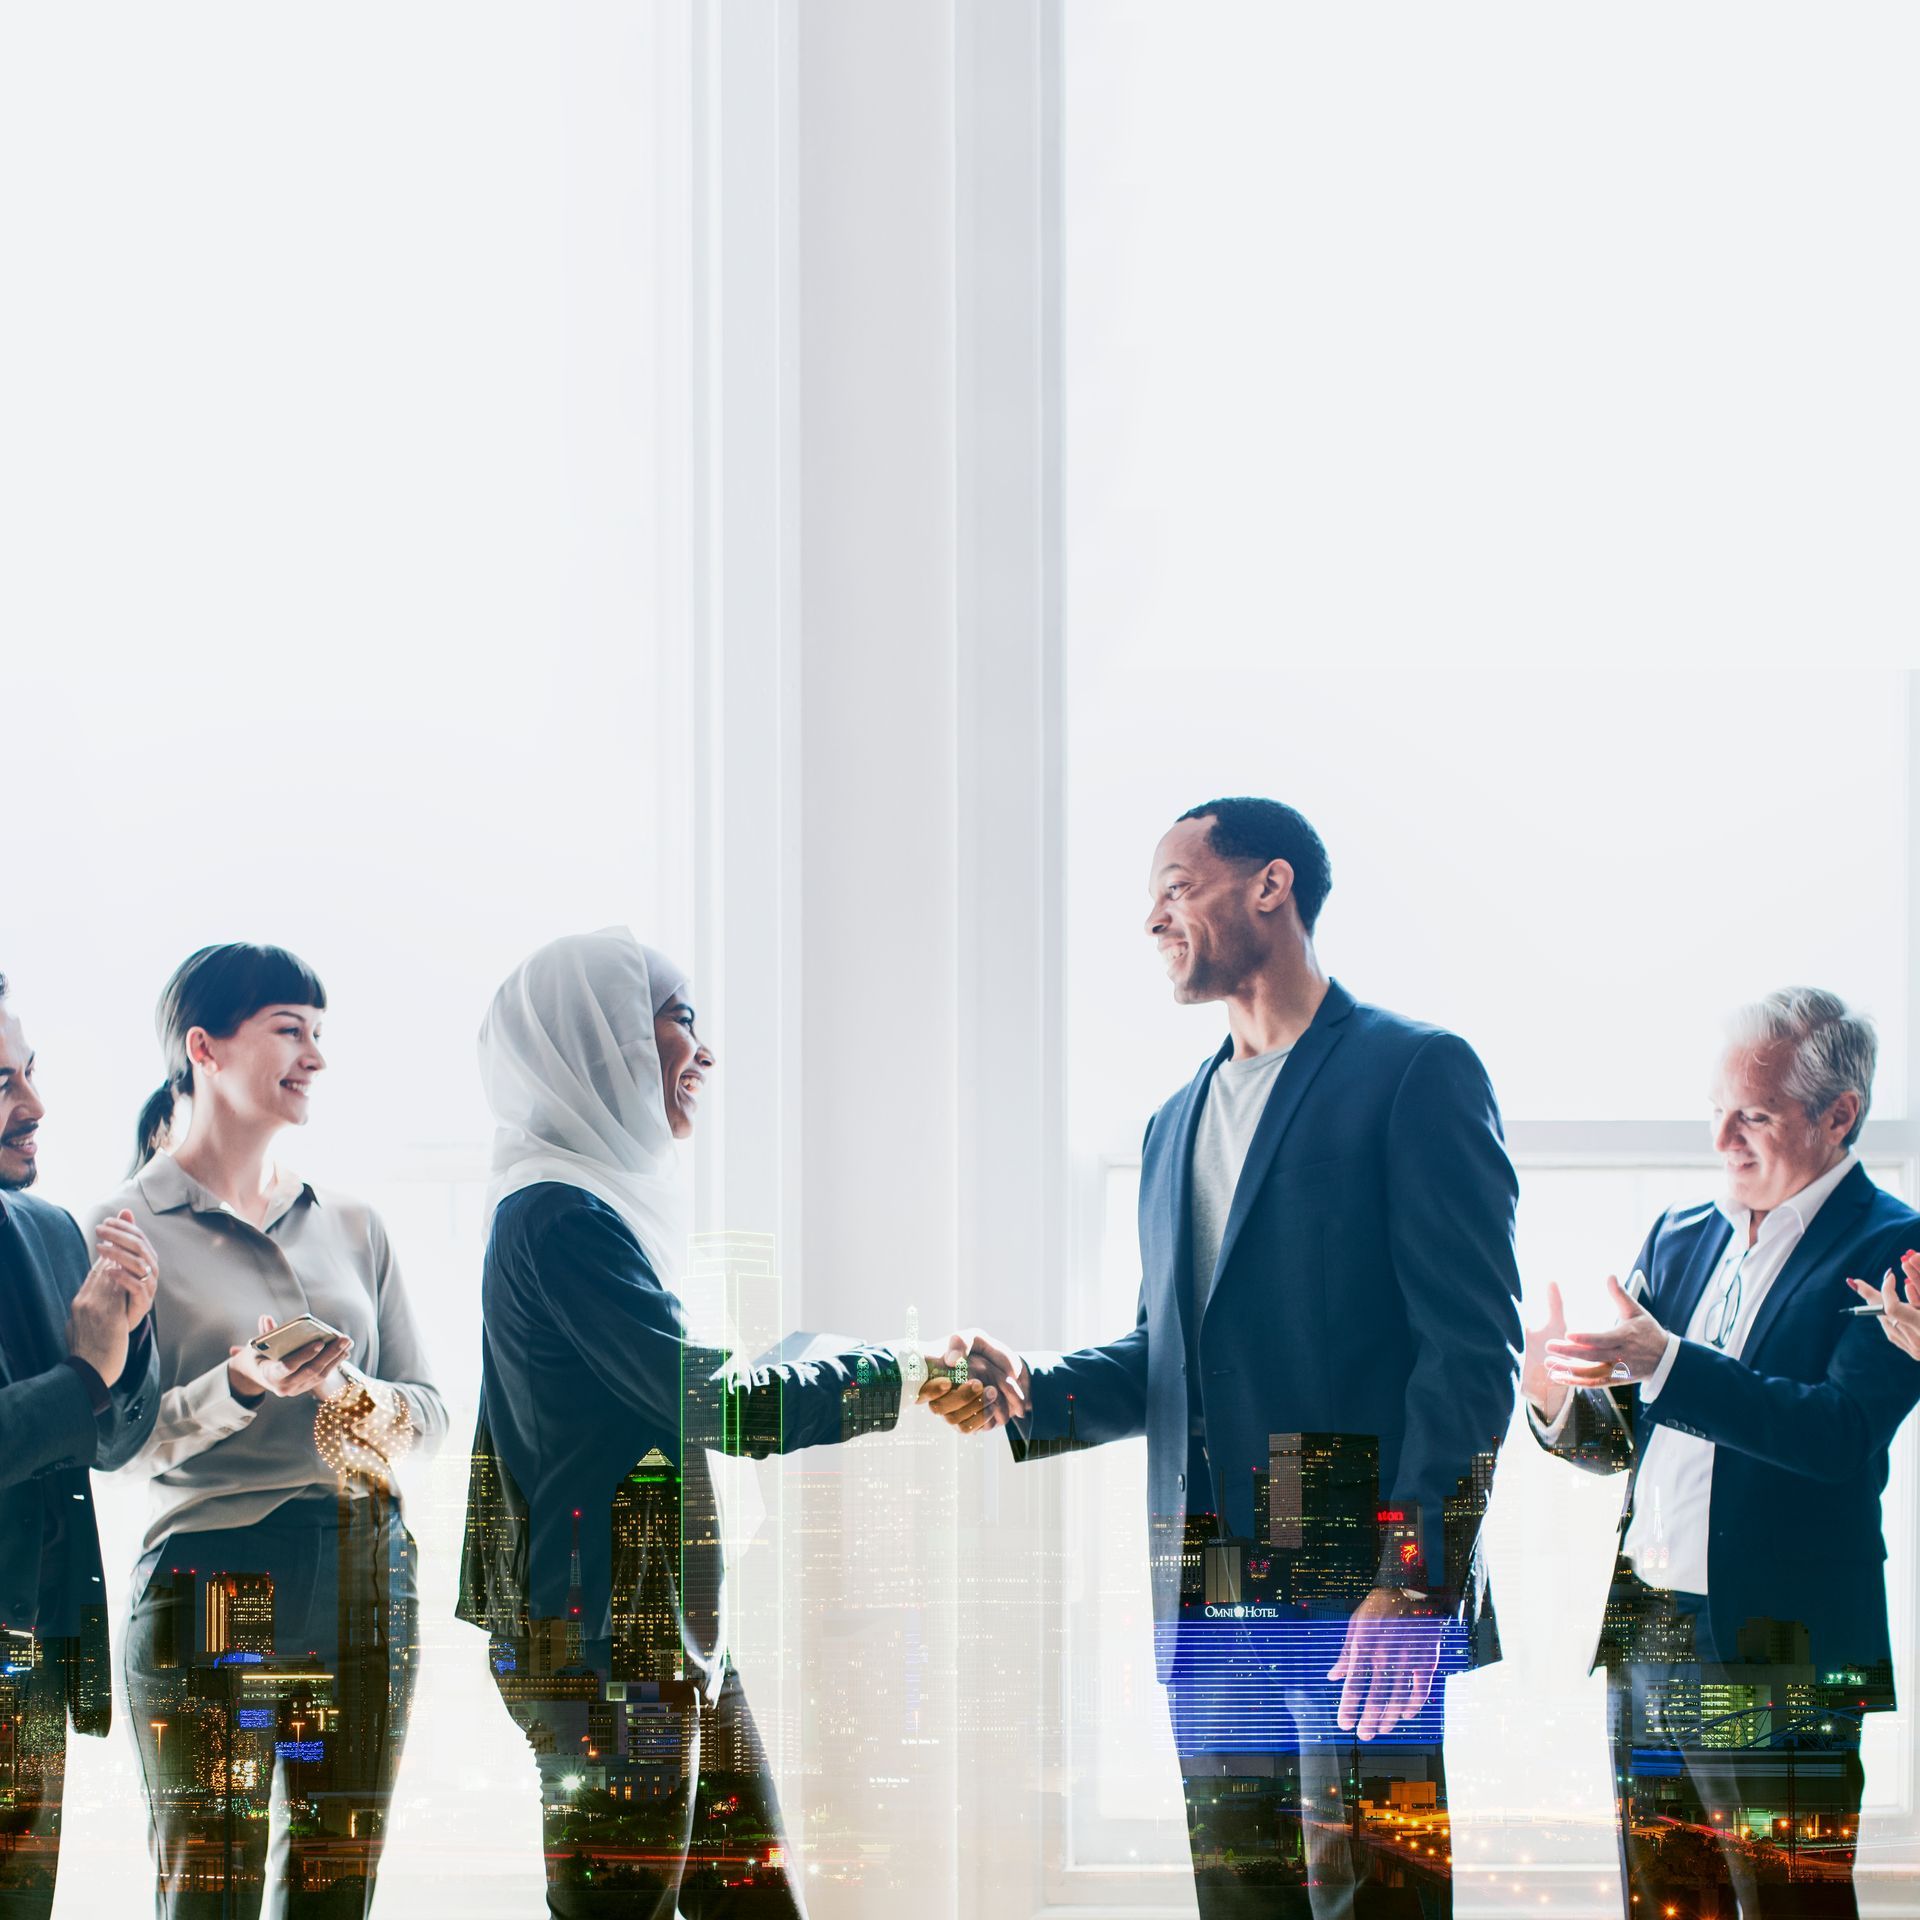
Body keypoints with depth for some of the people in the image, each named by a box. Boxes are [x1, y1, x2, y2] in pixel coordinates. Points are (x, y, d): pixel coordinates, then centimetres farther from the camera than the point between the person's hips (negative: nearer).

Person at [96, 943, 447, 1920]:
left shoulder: (351, 1225, 15)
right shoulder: (131, 1228, -1)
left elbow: (430, 1402, 15)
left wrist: (371, 1408, -7)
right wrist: (242, 1388, -23)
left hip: (366, 1591, 5)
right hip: (211, 1583, -5)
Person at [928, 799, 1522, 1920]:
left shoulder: (1415, 1073, -3)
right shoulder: (1179, 1124, 21)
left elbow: (1473, 1342, -10)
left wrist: (1416, 1581, -18)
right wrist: (1031, 1391, 3)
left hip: (1361, 1589, -7)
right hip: (1211, 1611, 7)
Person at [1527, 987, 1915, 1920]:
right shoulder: (1680, 1238, 15)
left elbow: (1840, 1432, -21)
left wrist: (1664, 1362, -27)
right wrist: (1559, 1400, -8)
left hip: (1779, 1657, -7)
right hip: (1646, 1638, 7)